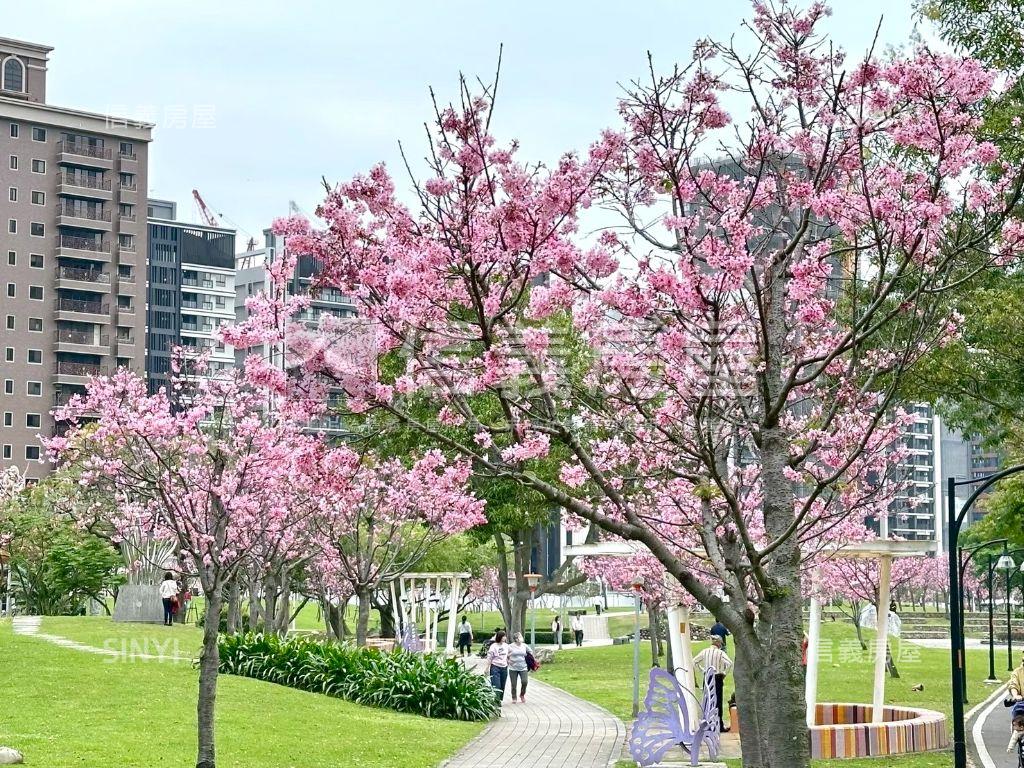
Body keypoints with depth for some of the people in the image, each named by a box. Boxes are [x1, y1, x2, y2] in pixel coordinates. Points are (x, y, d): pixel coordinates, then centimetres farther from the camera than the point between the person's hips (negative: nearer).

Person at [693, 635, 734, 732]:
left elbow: (694, 661, 5)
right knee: (718, 702, 3)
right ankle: (720, 726, 5)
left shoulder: (705, 652, 2)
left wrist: (702, 670, 8)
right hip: (717, 678, -4)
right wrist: (724, 673, -10)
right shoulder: (720, 652, -11)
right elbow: (729, 663, -24)